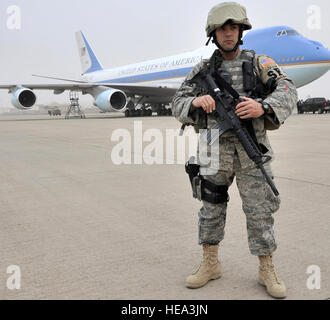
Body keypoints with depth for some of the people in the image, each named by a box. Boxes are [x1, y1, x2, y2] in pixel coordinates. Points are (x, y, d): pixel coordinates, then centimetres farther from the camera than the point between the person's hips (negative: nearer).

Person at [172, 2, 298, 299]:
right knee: (211, 206, 10)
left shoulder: (259, 63, 3)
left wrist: (262, 107, -28)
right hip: (215, 150, 2)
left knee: (260, 209, 3)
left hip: (251, 149, -1)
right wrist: (196, 101, -19)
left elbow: (287, 90, -8)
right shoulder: (202, 70, 7)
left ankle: (267, 269, 20)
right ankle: (210, 264, 27)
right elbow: (178, 104, 4)